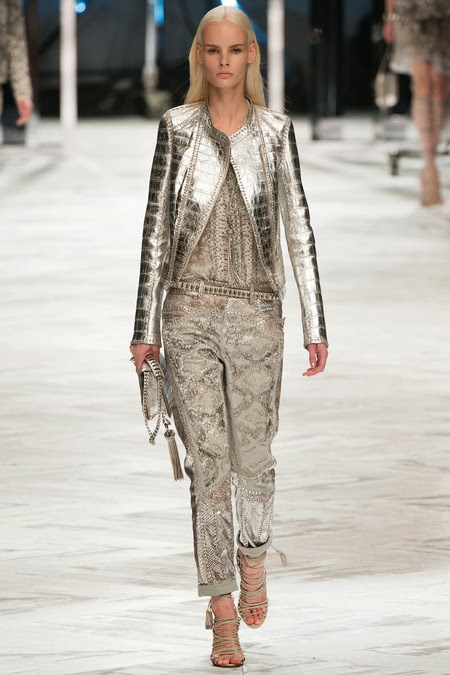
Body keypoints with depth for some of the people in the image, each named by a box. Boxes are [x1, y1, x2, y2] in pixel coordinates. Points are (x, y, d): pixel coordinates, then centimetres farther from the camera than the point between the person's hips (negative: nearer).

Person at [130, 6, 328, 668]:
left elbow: (298, 228, 6)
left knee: (253, 453, 2)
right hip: (190, 309, 0)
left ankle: (253, 556, 33)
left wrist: (316, 324, 3)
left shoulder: (275, 131, 4)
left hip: (256, 310, 0)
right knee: (207, 459, -2)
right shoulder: (177, 127, 4)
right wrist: (145, 326, 2)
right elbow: (157, 224, 5)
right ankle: (222, 612, 3)